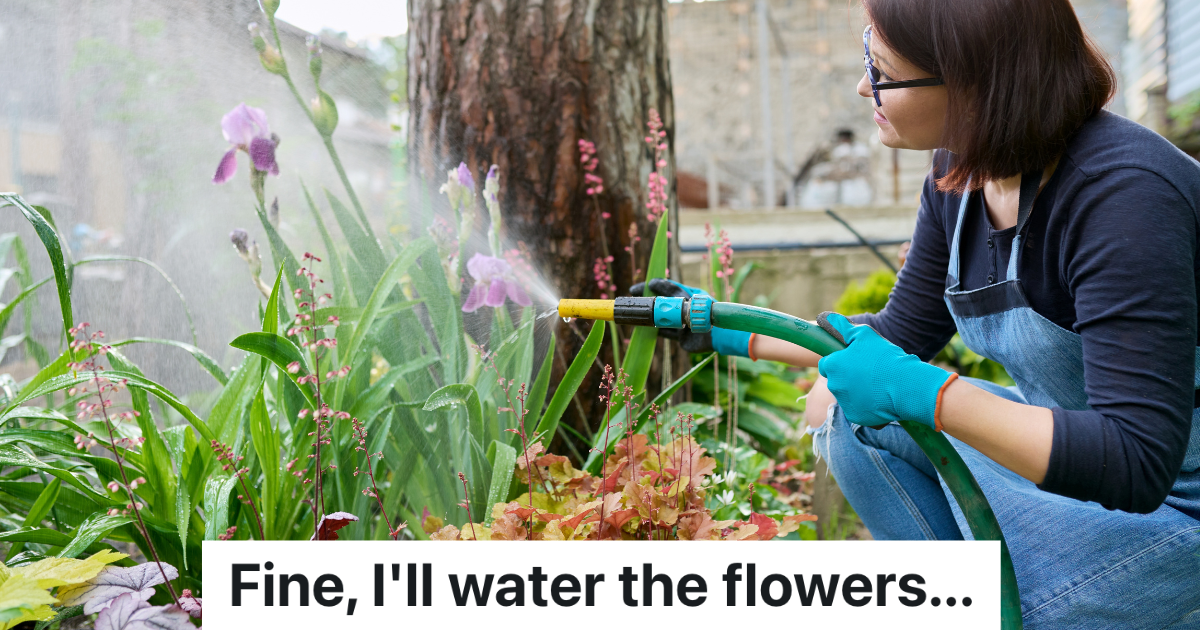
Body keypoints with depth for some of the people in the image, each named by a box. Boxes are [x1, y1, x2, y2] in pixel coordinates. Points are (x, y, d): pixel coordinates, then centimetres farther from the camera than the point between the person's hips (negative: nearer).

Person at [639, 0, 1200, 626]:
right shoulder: (959, 175, -4)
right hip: (1069, 437, 8)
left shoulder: (1122, 193, -30)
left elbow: (1137, 463, -33)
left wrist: (922, 392, -35)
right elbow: (901, 333, 12)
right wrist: (731, 332, 8)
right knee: (846, 414, -1)